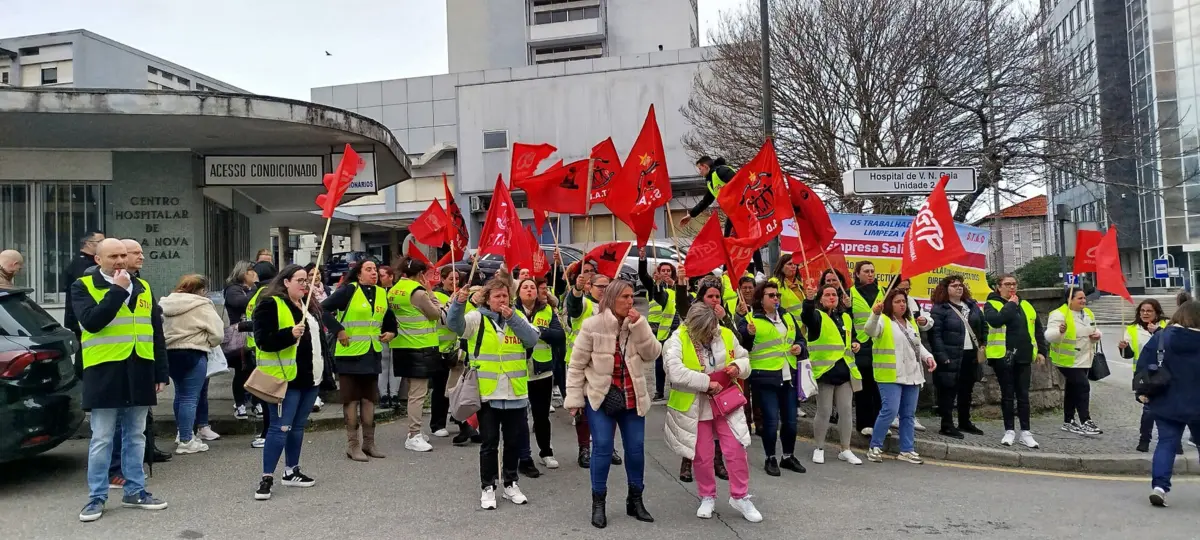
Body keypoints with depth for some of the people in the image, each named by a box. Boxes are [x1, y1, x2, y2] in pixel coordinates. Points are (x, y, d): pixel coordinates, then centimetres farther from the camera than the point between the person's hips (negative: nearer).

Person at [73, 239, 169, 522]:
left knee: (136, 436, 12)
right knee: (101, 439, 3)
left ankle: (135, 491, 22)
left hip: (139, 372, 4)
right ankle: (97, 497, 14)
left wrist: (161, 372, 8)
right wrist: (117, 290, -17)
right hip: (104, 372, -4)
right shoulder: (83, 286, -1)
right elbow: (91, 321, -19)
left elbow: (156, 332, 13)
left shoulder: (142, 287, 11)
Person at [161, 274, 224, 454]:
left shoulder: (167, 304, 11)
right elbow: (217, 333, -12)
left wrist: (172, 341, 14)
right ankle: (186, 441, -1)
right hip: (192, 354, -8)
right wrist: (207, 344, 7)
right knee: (190, 397, -3)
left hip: (169, 352, 8)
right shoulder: (202, 305, -11)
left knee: (180, 394, 20)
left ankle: (182, 432, 31)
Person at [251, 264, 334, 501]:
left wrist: (323, 366, 21)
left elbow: (319, 335, 25)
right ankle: (267, 478, -1)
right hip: (284, 378, -8)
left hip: (309, 377, 8)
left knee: (298, 426, 14)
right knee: (280, 427, -8)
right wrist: (290, 334, -30)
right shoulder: (270, 305, -10)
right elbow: (262, 340, -17)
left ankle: (291, 472, 25)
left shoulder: (310, 305, 15)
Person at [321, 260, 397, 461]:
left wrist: (391, 332, 7)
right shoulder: (349, 290, -10)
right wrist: (338, 330, -17)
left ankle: (369, 443, 20)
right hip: (350, 354, -6)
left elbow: (389, 318, 24)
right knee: (351, 399, 2)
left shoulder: (382, 293, 9)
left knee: (369, 399, 11)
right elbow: (324, 309, -14)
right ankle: (352, 445, 9)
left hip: (372, 354, 6)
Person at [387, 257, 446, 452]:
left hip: (401, 347, 9)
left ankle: (415, 431, 25)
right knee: (418, 394, -5)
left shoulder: (393, 290, 9)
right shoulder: (417, 291, -16)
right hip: (420, 347, -9)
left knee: (413, 391, 18)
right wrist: (430, 293, 1)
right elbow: (436, 313, -8)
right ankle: (413, 436, -4)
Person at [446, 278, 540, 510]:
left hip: (515, 394, 3)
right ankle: (488, 487, 18)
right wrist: (459, 302, -37)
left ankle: (511, 484, 29)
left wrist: (512, 318, -17)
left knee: (514, 442, 13)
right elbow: (454, 324, -20)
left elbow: (532, 339, -9)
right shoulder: (477, 318, -2)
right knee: (489, 443, 5)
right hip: (487, 393, -3)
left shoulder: (517, 317, 7)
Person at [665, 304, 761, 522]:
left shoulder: (725, 334, -3)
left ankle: (740, 497, 20)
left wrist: (738, 367, -14)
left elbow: (744, 359, 10)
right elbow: (675, 373, -29)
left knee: (736, 451, 2)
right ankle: (707, 497, 30)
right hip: (695, 407, -2)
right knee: (702, 456, 8)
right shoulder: (677, 341, -16)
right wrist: (707, 383, -26)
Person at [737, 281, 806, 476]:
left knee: (790, 419, 11)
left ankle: (788, 456, 28)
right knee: (771, 420, -4)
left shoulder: (787, 317, 14)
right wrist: (748, 334, -34)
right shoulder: (750, 319, -4)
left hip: (788, 376, 6)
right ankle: (771, 459, 13)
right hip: (764, 377, -5)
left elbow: (800, 338, 24)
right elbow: (742, 346, -14)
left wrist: (800, 347, 2)